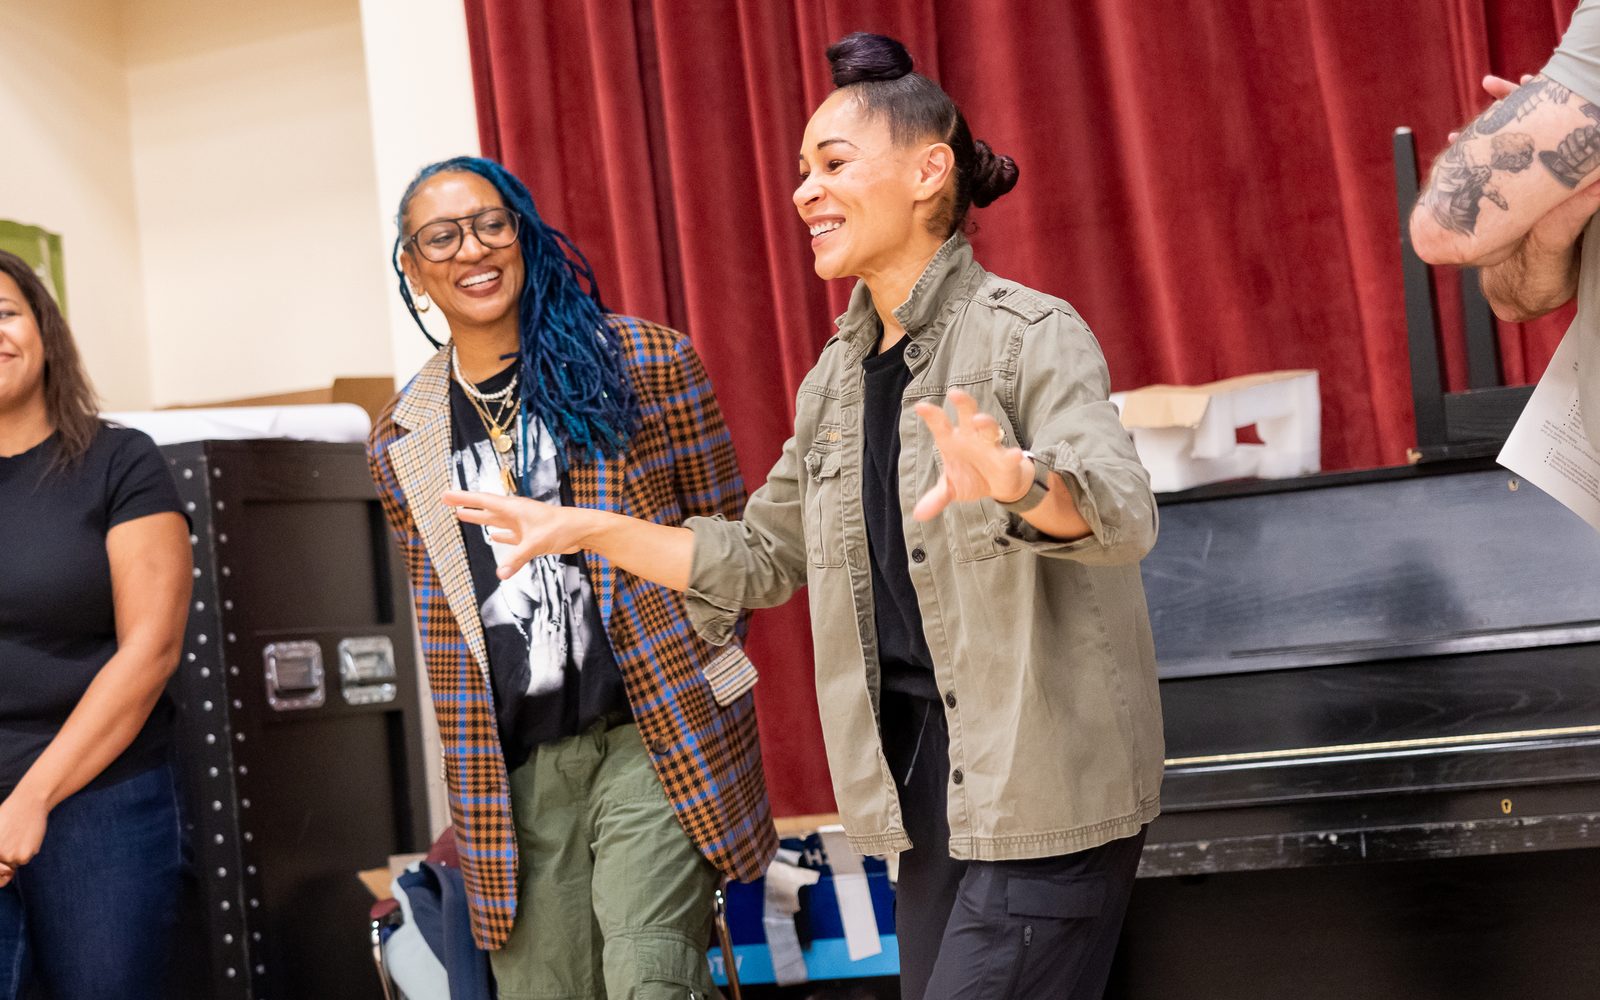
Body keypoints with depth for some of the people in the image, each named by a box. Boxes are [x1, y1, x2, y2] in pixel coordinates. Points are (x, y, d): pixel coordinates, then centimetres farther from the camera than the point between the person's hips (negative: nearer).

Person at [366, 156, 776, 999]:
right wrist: (471, 788, 15)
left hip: (653, 745, -3)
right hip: (510, 777, 3)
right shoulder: (401, 443, 10)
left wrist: (692, 675, 4)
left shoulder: (645, 362, 1)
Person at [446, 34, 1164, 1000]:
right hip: (925, 773, 7)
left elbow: (1123, 512, -25)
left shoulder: (1028, 333, -10)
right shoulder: (839, 375, 12)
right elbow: (761, 558, 20)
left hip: (1044, 781, -7)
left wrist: (1017, 479, -47)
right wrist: (588, 527, 13)